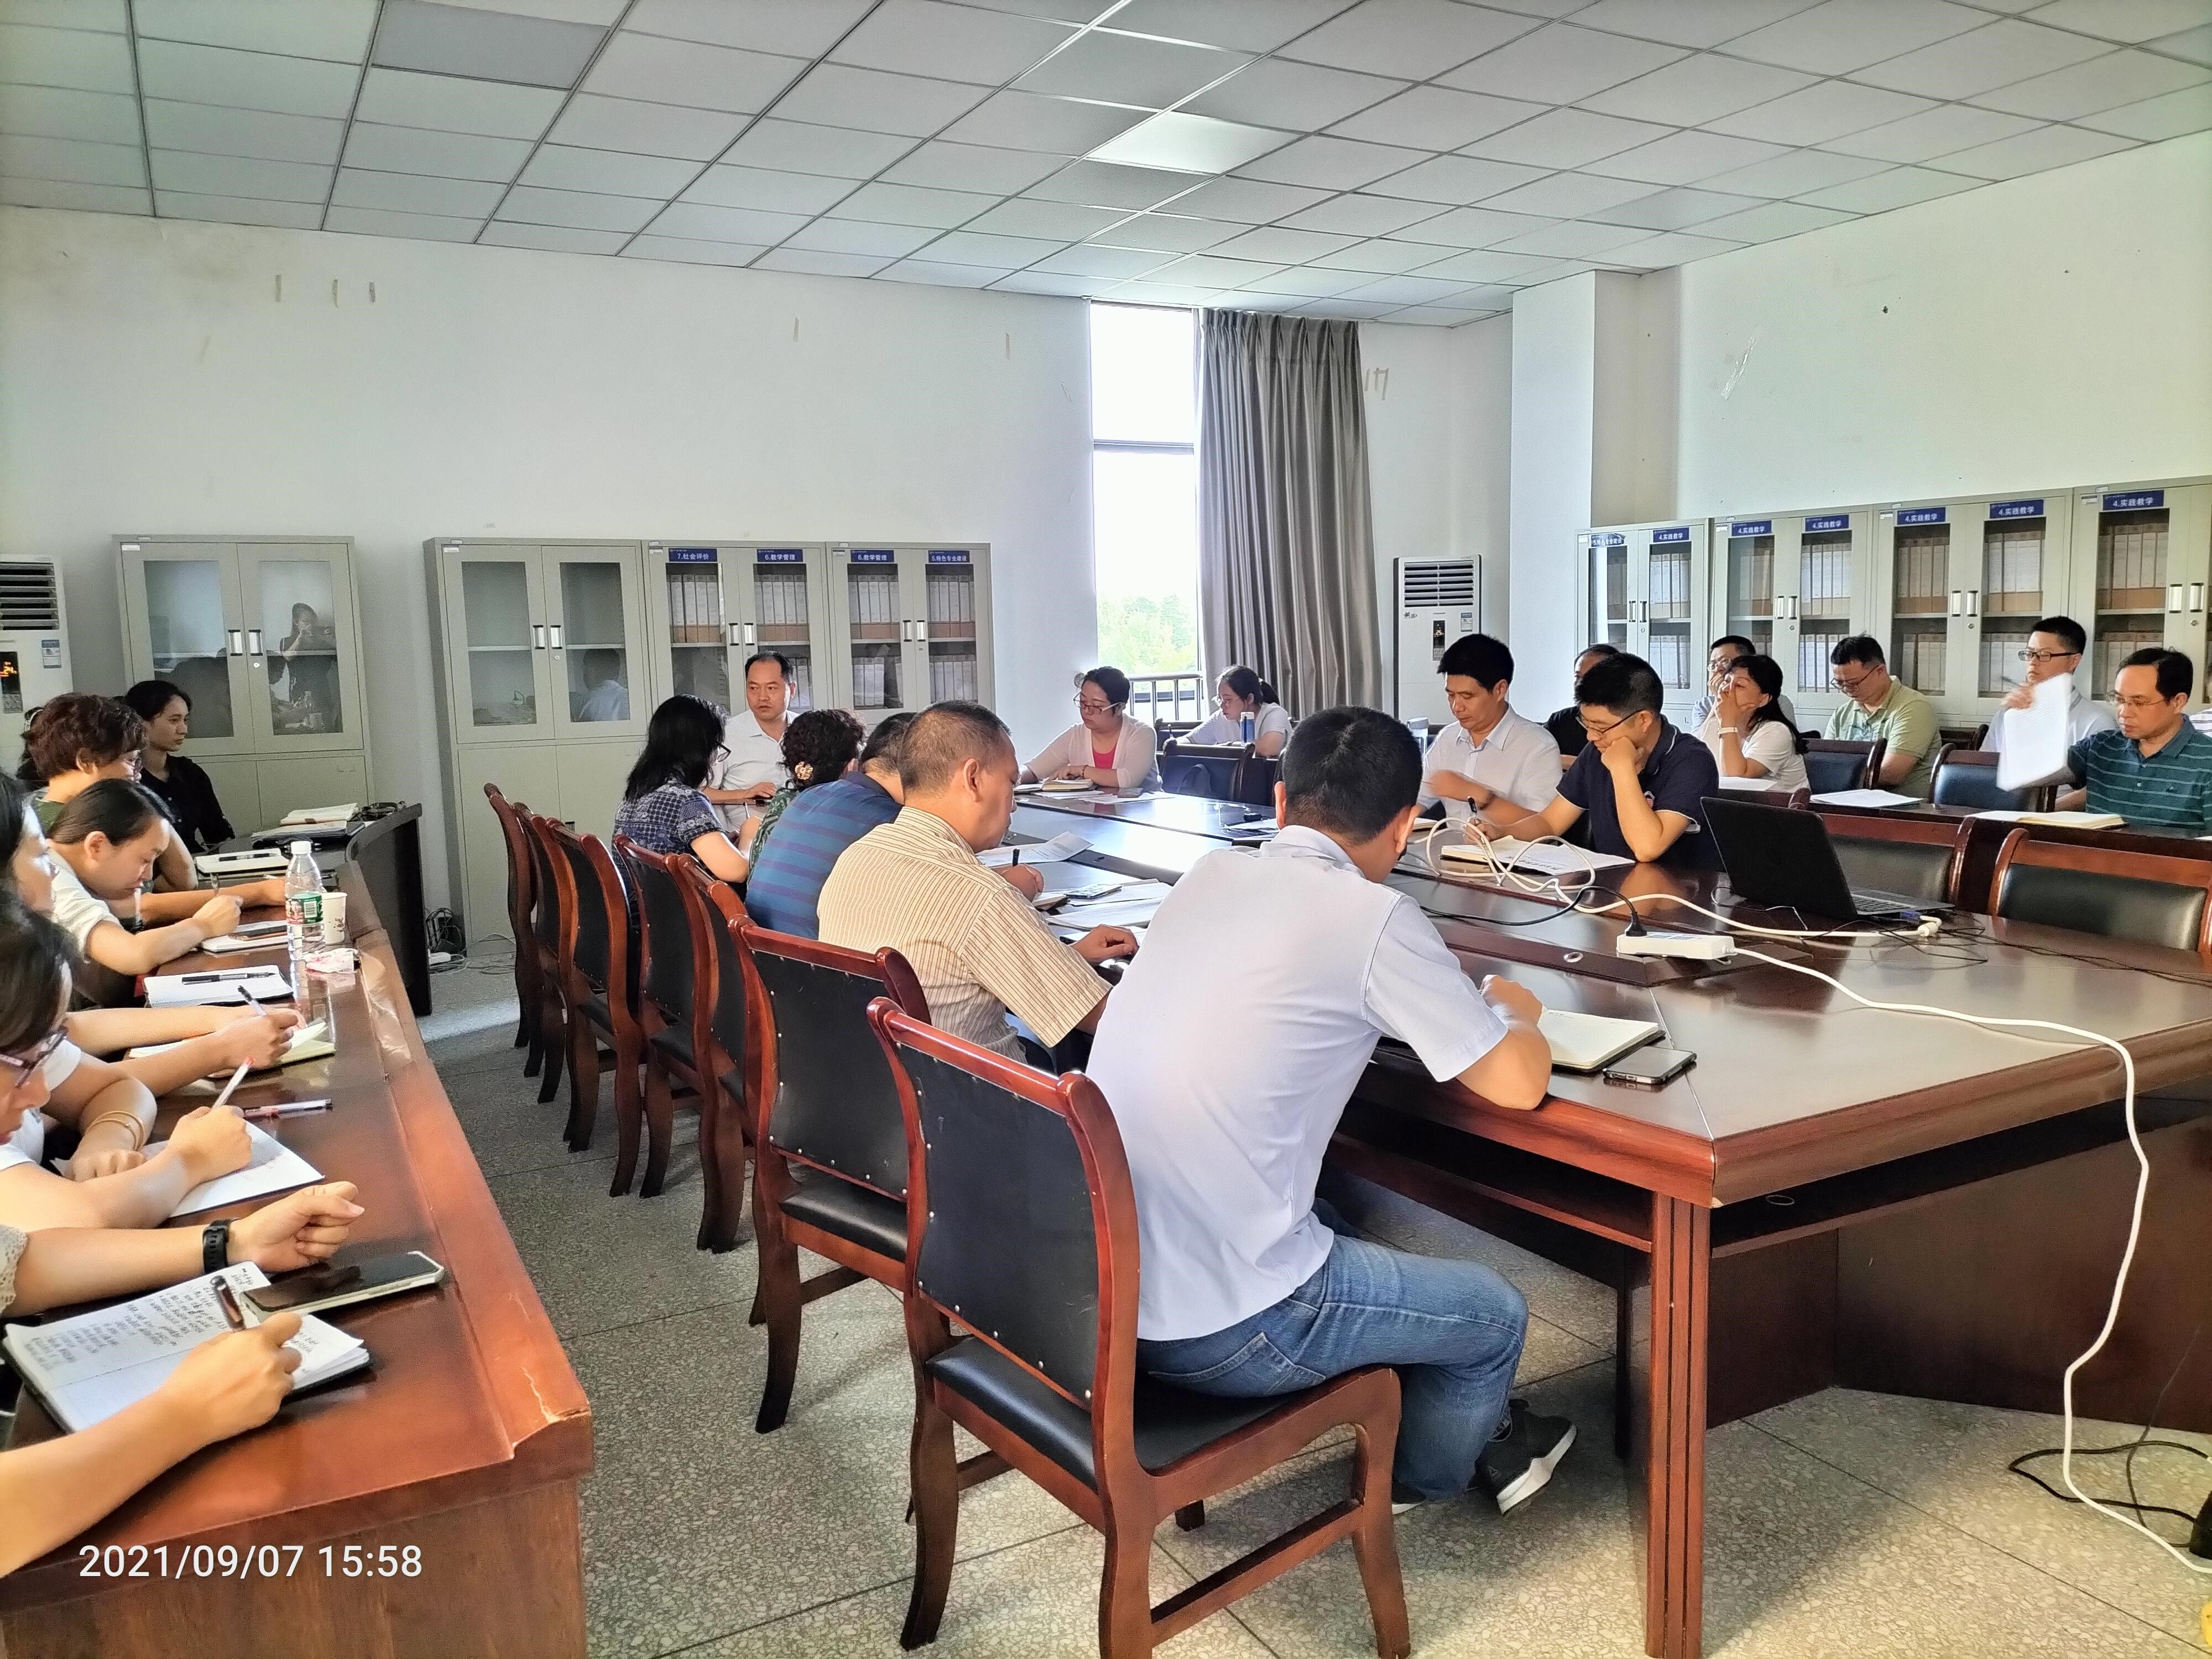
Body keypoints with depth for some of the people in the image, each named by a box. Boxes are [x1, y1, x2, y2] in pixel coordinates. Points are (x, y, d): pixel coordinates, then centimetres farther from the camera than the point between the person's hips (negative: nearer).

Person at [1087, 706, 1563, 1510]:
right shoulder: (1374, 916, -13)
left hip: (1097, 1288, 7)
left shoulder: (1209, 874, 6)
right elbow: (1519, 1083, -6)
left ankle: (1471, 1424, 49)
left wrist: (1452, 1000, 27)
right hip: (1219, 1329, -7)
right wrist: (1513, 1013, 16)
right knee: (1496, 1314, 18)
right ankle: (1419, 1474, 46)